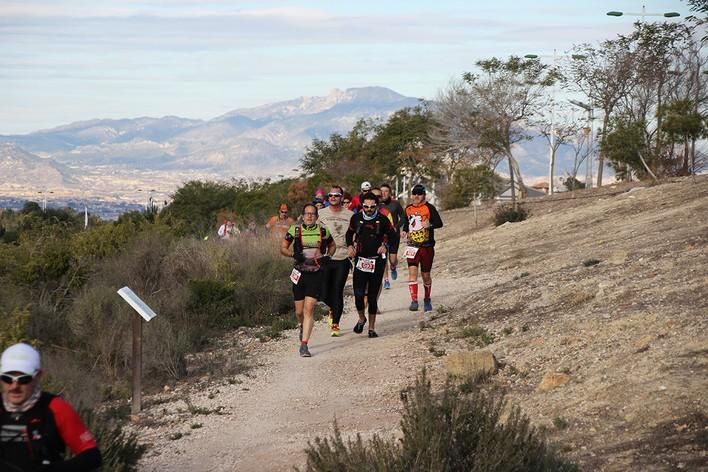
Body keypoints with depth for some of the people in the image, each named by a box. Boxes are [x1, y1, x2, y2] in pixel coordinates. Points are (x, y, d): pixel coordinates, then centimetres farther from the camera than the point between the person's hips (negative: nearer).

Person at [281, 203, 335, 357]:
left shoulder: (323, 231, 4)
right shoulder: (295, 230, 1)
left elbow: (332, 245, 20)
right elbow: (283, 248, 5)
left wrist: (328, 256, 1)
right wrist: (293, 254, -14)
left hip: (316, 274, -1)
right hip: (300, 274, 1)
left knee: (309, 310, -11)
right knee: (299, 311, 7)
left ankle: (304, 344, -10)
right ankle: (302, 326, 43)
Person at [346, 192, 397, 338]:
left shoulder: (382, 220, -5)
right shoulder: (356, 218, 1)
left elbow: (392, 235, 10)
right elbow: (349, 233, 18)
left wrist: (385, 246, -5)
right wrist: (350, 246, 3)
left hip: (377, 261, -1)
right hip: (360, 260, 1)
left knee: (372, 296, 3)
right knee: (358, 294, -10)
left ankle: (372, 328, 14)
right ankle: (361, 318, 19)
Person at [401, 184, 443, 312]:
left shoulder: (429, 208, -6)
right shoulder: (408, 209, 9)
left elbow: (439, 223, -13)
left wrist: (430, 225, -32)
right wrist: (404, 232, 6)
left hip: (427, 247, -2)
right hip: (412, 246, 2)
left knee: (426, 275, 9)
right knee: (412, 272, -15)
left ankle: (427, 300, 30)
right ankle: (414, 301, -18)